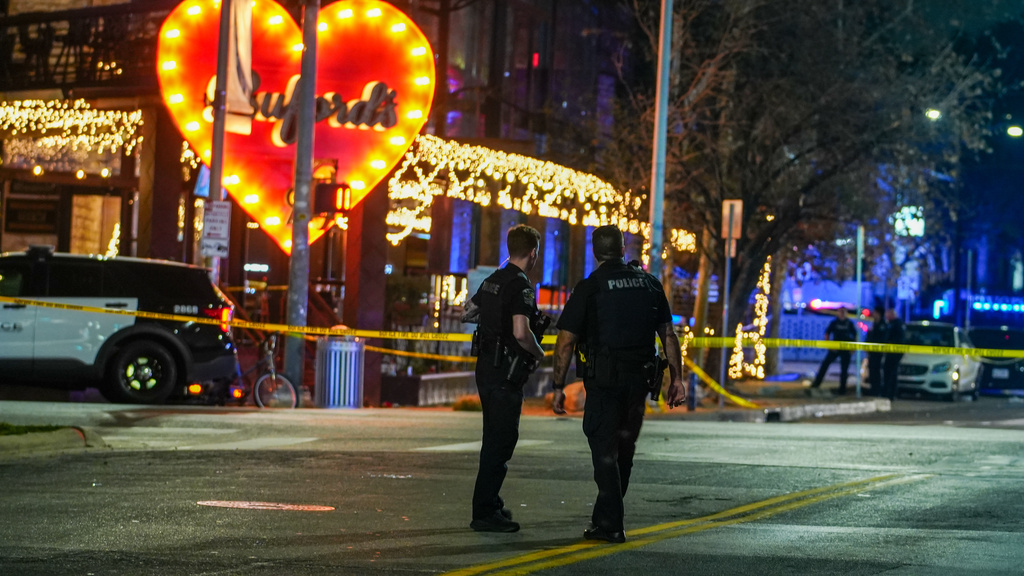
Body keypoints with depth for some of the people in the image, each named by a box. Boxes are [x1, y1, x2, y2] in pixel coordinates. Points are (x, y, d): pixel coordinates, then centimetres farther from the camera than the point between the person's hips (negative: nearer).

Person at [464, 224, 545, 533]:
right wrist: (539, 353, -9)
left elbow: (468, 313, 23)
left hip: (485, 367, 9)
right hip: (505, 371, -9)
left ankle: (490, 503, 27)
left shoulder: (492, 281, 11)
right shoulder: (520, 285, -16)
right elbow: (521, 333, -27)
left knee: (495, 438, 18)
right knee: (501, 441, -6)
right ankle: (485, 512, -6)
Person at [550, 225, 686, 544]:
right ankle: (605, 516, 24)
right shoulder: (650, 283, 8)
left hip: (604, 378, -4)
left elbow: (565, 342, -8)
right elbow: (669, 335, 8)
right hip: (640, 379, 4)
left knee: (604, 449, 0)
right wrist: (677, 378, 12)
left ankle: (610, 526, -4)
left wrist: (558, 387, -3)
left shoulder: (588, 288, -4)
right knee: (624, 449, 15)